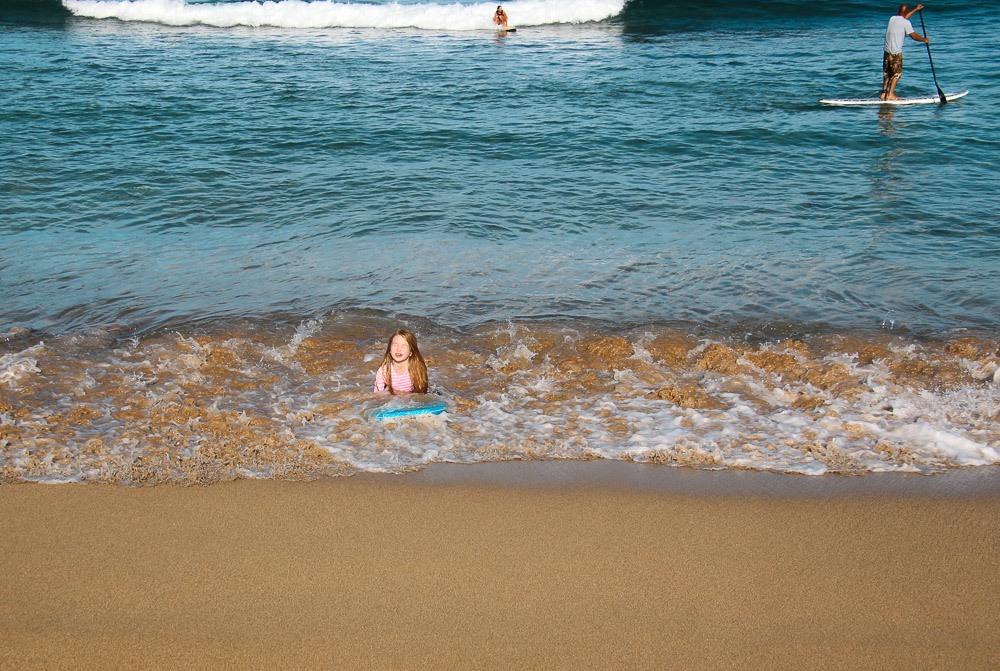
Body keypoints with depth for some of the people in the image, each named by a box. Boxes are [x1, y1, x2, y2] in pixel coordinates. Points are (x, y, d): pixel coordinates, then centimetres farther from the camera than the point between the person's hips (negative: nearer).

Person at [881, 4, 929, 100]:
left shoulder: (892, 18, 9)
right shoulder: (906, 23, -11)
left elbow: (903, 17, 29)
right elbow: (914, 36, -9)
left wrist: (915, 9, 37)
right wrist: (924, 39, 7)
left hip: (887, 51, 6)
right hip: (896, 53, -6)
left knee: (887, 73, 14)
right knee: (897, 73, 3)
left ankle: (883, 93, 13)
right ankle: (890, 95, -1)